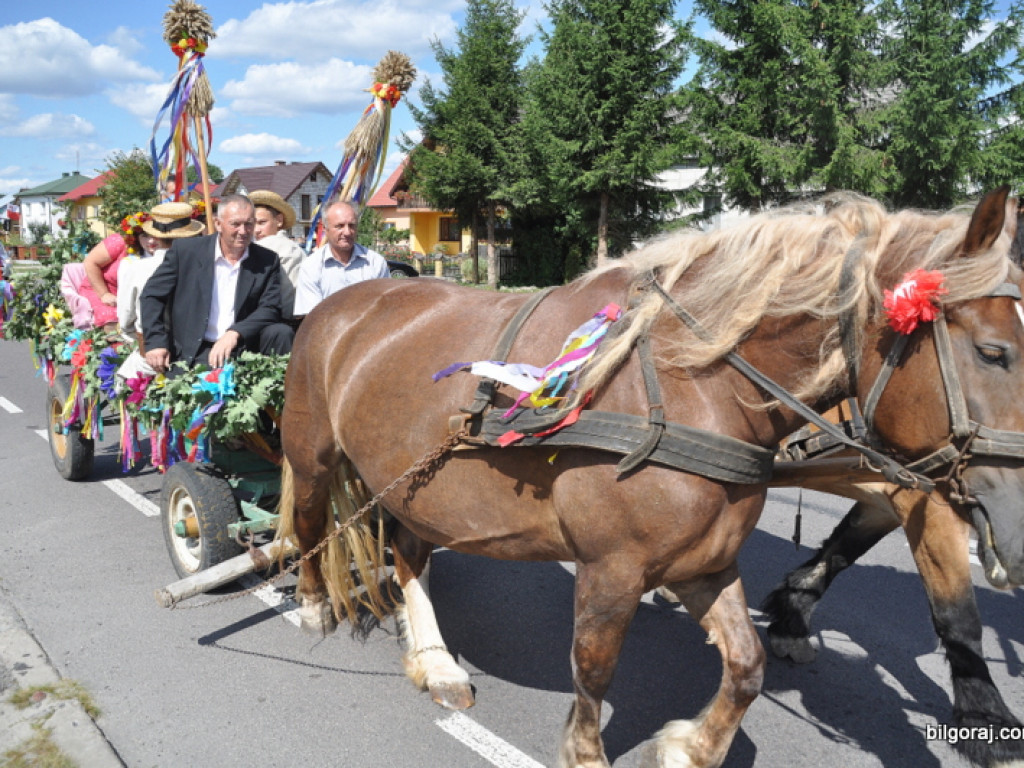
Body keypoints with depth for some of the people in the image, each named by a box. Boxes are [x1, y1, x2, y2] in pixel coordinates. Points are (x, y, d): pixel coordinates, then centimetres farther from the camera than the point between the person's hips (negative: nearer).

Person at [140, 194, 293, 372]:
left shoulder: (267, 261, 5)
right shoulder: (185, 250, 2)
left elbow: (270, 309, -3)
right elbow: (152, 295, 6)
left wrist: (235, 333, -20)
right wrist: (155, 342, -7)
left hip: (242, 348, 3)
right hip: (193, 352, -3)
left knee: (281, 333, -23)